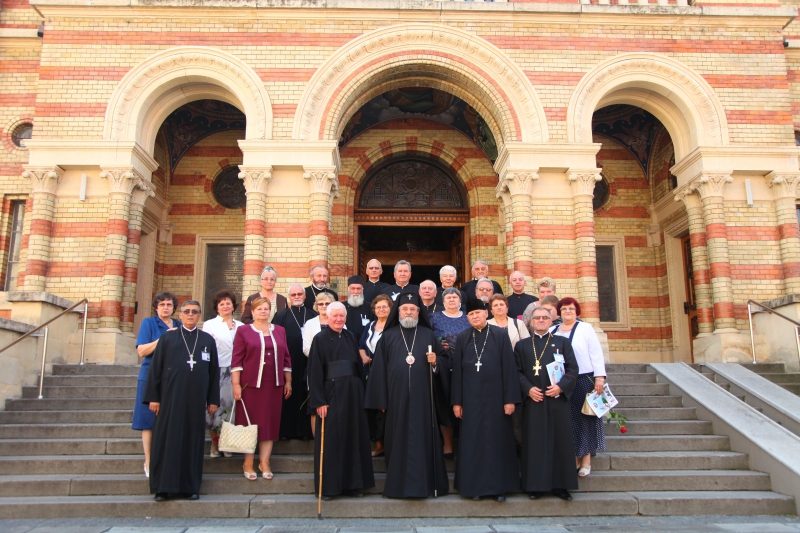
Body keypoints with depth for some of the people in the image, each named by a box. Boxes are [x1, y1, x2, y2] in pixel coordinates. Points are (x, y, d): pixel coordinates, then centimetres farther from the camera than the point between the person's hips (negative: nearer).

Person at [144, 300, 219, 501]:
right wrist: (153, 397, -3)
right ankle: (164, 487, 11)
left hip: (196, 399, 1)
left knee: (193, 439, 5)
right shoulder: (167, 338, 5)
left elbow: (214, 371, 8)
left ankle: (191, 486, 14)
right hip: (171, 397, -1)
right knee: (168, 439, 2)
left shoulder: (208, 340, 7)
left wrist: (213, 400, 4)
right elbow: (155, 368, 3)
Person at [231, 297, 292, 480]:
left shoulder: (280, 331, 10)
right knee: (249, 422, 2)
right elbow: (236, 359, -3)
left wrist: (288, 382, 8)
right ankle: (248, 462, 12)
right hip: (250, 384, -3)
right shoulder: (243, 331, 1)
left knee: (270, 422, 5)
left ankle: (264, 461, 13)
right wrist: (236, 384, -9)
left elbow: (286, 358, 12)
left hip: (274, 385, 3)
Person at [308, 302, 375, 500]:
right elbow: (315, 372, -9)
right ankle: (328, 486, 13)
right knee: (330, 440, 1)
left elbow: (358, 365, 13)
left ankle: (352, 483, 21)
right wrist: (319, 401, -15)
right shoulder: (320, 339, -5)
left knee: (354, 437, 10)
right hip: (331, 394, -5)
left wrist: (360, 392, 5)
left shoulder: (350, 337, 10)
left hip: (353, 394, 5)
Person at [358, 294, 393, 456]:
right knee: (372, 407, 6)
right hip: (370, 373, 6)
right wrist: (364, 356, 1)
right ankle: (378, 443, 16)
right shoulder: (370, 326, 16)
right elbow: (361, 345, 20)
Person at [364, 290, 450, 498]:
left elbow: (444, 359, 13)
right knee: (399, 440, 4)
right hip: (397, 397, 0)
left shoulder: (428, 335, 10)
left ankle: (426, 483, 12)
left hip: (423, 397, 0)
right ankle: (399, 484, 13)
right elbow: (379, 368, 3)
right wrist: (381, 400, -2)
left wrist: (436, 361, -11)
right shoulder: (388, 337, 7)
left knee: (424, 438, 2)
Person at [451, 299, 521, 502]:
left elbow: (509, 367, -3)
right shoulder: (463, 338, 6)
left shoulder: (500, 335, 0)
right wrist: (457, 401, 2)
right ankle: (474, 486, 17)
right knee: (472, 441, 6)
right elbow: (457, 370, 6)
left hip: (495, 396, -2)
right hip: (471, 397, 2)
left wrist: (510, 399, -8)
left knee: (497, 440, 4)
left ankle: (499, 486, 15)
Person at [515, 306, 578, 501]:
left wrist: (561, 386, -12)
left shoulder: (562, 342, 10)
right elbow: (518, 372, 5)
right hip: (533, 401, 0)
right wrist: (528, 389, -11)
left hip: (558, 399, 0)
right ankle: (536, 485, 10)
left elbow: (573, 369, 3)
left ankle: (560, 485, 12)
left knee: (560, 441, 3)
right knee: (535, 443, 2)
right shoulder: (522, 345, 12)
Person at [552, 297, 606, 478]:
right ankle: (574, 457, 18)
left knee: (585, 418, 4)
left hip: (584, 380, -3)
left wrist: (599, 376, -12)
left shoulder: (585, 328, 0)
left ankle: (586, 459, 13)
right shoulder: (553, 331, 9)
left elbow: (596, 353, -4)